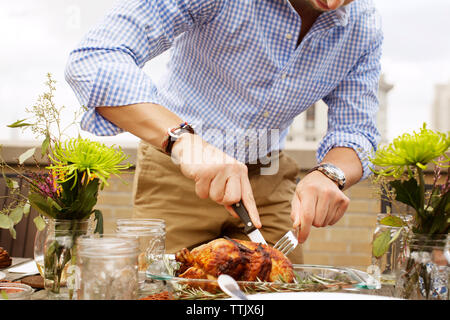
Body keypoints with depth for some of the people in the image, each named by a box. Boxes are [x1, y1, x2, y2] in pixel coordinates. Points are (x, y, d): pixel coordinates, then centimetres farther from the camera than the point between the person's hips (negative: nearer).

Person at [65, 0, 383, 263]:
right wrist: (183, 139, -46)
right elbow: (92, 61, -33)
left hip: (269, 181, 4)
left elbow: (355, 130, -6)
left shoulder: (365, 27, -10)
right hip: (177, 172, -3)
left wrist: (330, 174, -31)